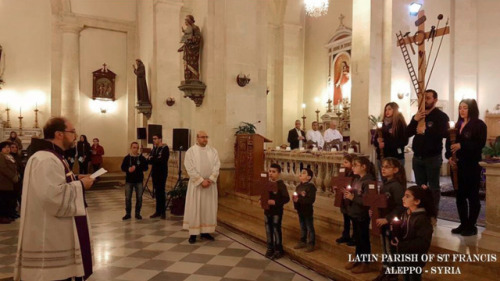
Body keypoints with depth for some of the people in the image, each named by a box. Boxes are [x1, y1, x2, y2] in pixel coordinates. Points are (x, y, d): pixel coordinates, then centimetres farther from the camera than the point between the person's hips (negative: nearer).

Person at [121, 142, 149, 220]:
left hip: (139, 181, 0)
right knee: (128, 198, 4)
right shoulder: (127, 158, 1)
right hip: (129, 180, 1)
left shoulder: (142, 158, -2)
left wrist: (136, 167, -19)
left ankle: (137, 213, 16)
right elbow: (123, 167, 2)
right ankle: (128, 213, 17)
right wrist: (128, 169, -18)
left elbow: (145, 167, -7)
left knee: (139, 198, 3)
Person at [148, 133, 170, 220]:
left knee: (161, 191, -4)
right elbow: (149, 159, 9)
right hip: (154, 172, 6)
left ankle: (163, 212, 4)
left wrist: (152, 159, -12)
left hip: (162, 173, -6)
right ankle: (158, 211, 16)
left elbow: (162, 160, -19)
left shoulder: (165, 148, -9)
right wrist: (150, 159, -13)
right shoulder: (154, 148, 13)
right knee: (157, 192, 8)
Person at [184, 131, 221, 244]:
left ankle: (205, 231, 17)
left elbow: (217, 166, -1)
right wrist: (201, 180, -17)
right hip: (196, 184, -3)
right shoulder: (191, 151, -4)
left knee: (209, 208, 7)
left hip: (210, 184, 4)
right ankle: (193, 233, 8)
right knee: (194, 208, 0)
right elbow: (190, 168, -11)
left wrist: (210, 179, -14)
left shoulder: (213, 151, 6)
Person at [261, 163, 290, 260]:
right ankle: (270, 248, 27)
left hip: (277, 211, -6)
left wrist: (275, 202, -25)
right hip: (267, 210, 6)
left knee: (276, 230, 2)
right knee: (268, 230, 13)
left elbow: (286, 198, -18)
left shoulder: (281, 184, -14)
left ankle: (278, 250, 16)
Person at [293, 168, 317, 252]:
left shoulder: (311, 186, -16)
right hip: (300, 210, 7)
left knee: (310, 228, 4)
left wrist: (299, 199, -26)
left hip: (308, 210, -7)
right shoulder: (298, 187, 8)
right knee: (302, 227, 19)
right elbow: (295, 197, 12)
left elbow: (311, 199, -23)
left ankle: (311, 244, 14)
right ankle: (302, 242, 31)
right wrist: (294, 199, -13)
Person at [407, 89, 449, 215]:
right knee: (420, 186, 13)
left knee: (433, 187, 2)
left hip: (433, 157, -6)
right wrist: (414, 120, -10)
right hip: (418, 156, 6)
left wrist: (425, 132, -20)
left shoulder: (441, 116, -5)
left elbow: (444, 133, -23)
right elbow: (407, 133, 3)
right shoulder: (418, 115, 14)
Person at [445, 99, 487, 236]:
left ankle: (471, 226, 13)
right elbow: (450, 142, 13)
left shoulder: (479, 124, -5)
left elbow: (480, 143, -16)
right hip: (458, 164, 6)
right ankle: (463, 224, 20)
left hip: (472, 165, -6)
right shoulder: (458, 125, 13)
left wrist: (461, 145, -25)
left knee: (472, 196, 3)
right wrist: (449, 155, -3)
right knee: (460, 195, 9)